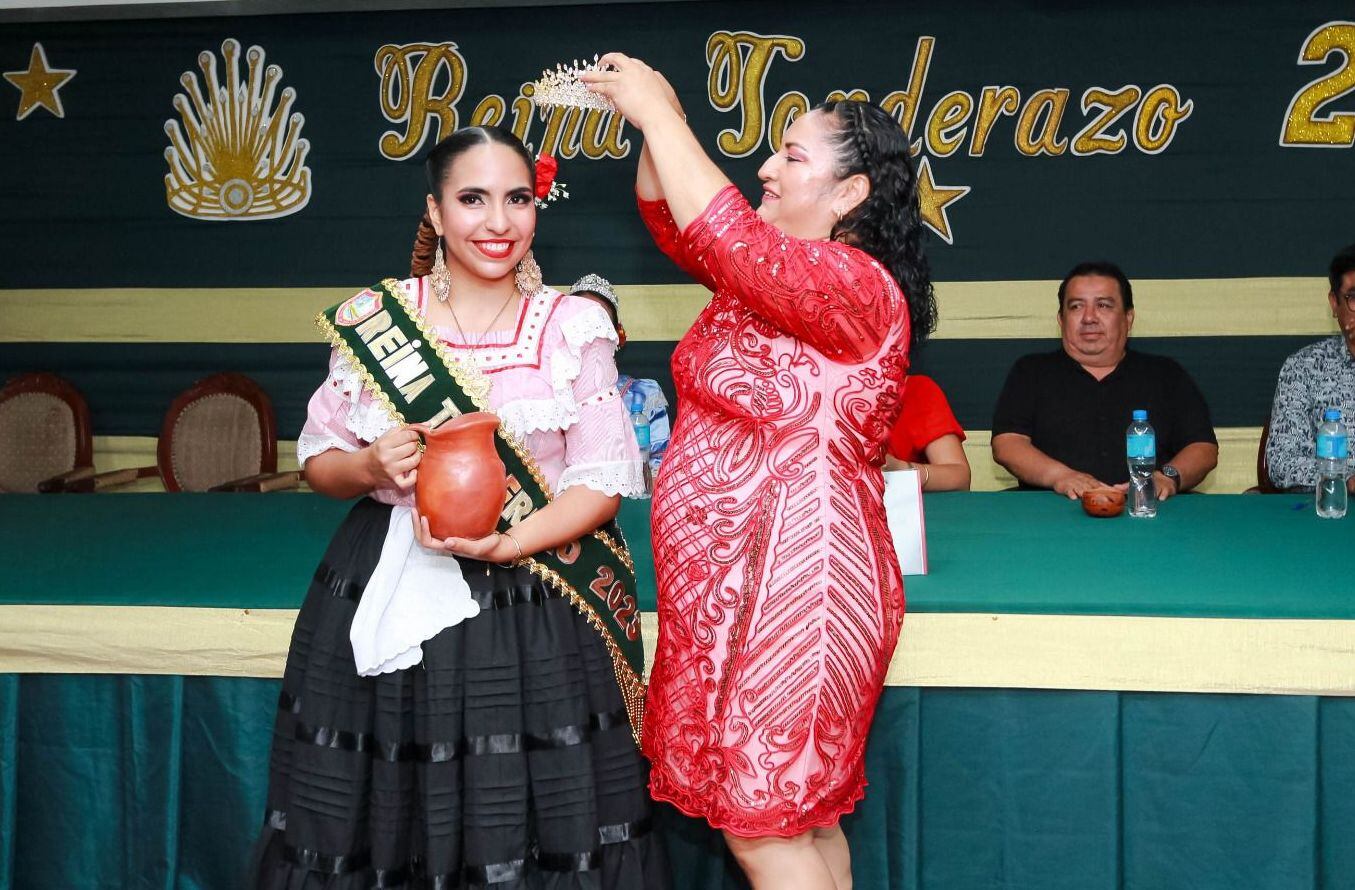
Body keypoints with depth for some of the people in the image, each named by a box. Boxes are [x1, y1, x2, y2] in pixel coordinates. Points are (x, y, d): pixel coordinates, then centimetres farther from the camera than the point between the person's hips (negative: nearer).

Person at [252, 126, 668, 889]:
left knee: (527, 821, 1)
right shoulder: (373, 318, 3)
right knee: (381, 818, 7)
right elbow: (319, 459, 9)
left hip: (532, 607, -1)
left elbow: (603, 480, -3)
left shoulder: (574, 325, -1)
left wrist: (503, 546, -18)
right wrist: (370, 467, -14)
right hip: (387, 597, 2)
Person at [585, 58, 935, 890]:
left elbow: (726, 236, -30)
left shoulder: (857, 286, -16)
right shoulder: (780, 270, 12)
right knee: (803, 815, 16)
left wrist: (658, 112, -21)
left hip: (791, 590, -10)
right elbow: (675, 223, 19)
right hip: (734, 582, 10)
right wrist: (662, 122, 2)